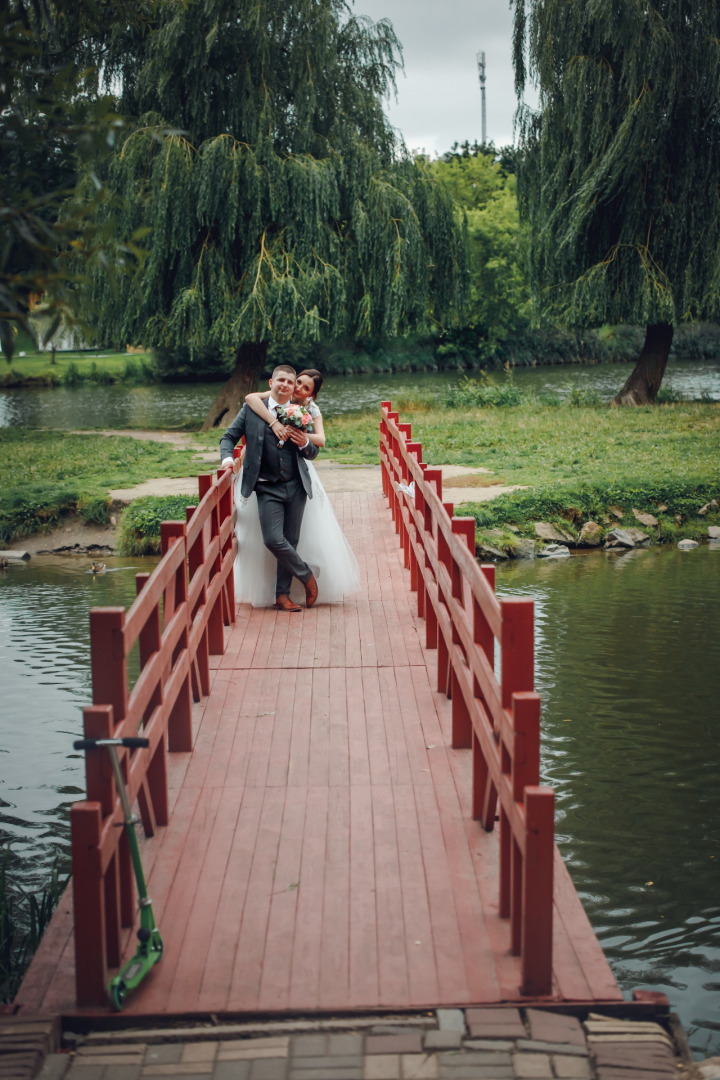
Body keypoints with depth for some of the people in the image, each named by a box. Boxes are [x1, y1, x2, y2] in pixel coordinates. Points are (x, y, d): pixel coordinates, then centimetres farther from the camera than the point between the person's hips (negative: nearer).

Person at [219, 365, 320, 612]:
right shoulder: (251, 409, 2)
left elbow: (313, 453, 10)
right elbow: (229, 436, 5)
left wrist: (305, 443, -13)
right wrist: (227, 457, -15)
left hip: (296, 487, 2)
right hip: (268, 488, -2)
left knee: (290, 541, 5)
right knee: (273, 540, -13)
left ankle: (282, 594, 16)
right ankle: (307, 576, 10)